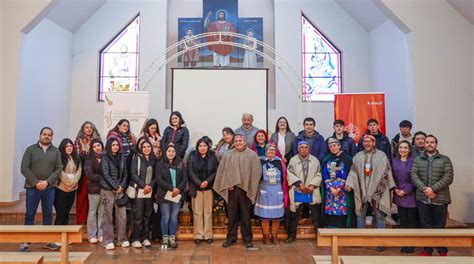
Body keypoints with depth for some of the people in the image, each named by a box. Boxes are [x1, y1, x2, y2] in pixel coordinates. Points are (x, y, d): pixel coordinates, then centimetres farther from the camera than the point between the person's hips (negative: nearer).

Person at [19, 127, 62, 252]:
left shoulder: (56, 151, 6)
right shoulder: (30, 149, 2)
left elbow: (59, 169, 1)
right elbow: (24, 168, -4)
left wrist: (47, 182, -12)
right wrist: (36, 182, -12)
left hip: (50, 188, 2)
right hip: (32, 187, -2)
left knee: (48, 214, 9)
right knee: (29, 215, 2)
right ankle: (25, 242, 10)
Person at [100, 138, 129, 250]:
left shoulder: (121, 159, 12)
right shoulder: (105, 158, -1)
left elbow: (125, 174, 10)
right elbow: (106, 175, -8)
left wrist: (122, 187, -4)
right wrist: (116, 187, -11)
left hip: (120, 190, 4)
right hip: (108, 190, -4)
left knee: (122, 215, 1)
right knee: (108, 215, 0)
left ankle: (122, 239, 11)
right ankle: (108, 241, 8)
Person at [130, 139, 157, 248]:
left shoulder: (154, 159, 10)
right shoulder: (137, 158, -2)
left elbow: (155, 175, 10)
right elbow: (133, 174, -10)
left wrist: (151, 186, -6)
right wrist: (144, 185, -15)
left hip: (150, 191, 4)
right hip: (139, 191, -4)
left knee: (148, 215, 8)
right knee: (138, 216, -2)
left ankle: (145, 238, 18)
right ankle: (135, 239, 7)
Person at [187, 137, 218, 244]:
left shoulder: (212, 157, 5)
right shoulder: (192, 156, 3)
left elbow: (215, 171, 2)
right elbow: (190, 172, -3)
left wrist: (208, 181, -13)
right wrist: (199, 183, -12)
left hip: (209, 188, 1)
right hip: (196, 188, -1)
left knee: (208, 212, 3)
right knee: (197, 212, 1)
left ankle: (208, 235, 11)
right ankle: (198, 235, 9)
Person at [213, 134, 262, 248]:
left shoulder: (252, 155, 1)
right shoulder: (228, 155, 7)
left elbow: (256, 172, -3)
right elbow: (222, 171, 5)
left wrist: (249, 186, -8)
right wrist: (227, 185, -4)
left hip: (246, 190, -1)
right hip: (231, 189, 2)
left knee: (246, 215, 6)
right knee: (232, 214, 9)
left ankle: (247, 238, 17)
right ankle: (231, 237, 21)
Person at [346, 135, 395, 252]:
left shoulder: (381, 155, 2)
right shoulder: (358, 156, 9)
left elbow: (386, 172, -1)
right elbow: (353, 171, 6)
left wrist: (392, 187, -5)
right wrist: (349, 184, -5)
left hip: (377, 190, -2)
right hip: (362, 191, 2)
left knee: (379, 216, 2)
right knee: (360, 215, 8)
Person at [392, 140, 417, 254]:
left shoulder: (413, 161, -5)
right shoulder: (394, 161, 8)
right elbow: (392, 177, 10)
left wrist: (406, 191, -11)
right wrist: (395, 189, -4)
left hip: (411, 195, -3)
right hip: (399, 196, 4)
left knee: (412, 221, 2)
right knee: (403, 221, 8)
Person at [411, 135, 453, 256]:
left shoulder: (445, 159, 5)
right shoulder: (417, 160, 9)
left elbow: (448, 177, -6)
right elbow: (413, 175, -2)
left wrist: (433, 188, -16)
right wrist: (424, 189, -16)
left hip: (440, 199, -1)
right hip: (422, 198, 1)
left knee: (440, 226, 7)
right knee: (425, 225, 9)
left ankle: (442, 250, 23)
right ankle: (427, 249, 21)